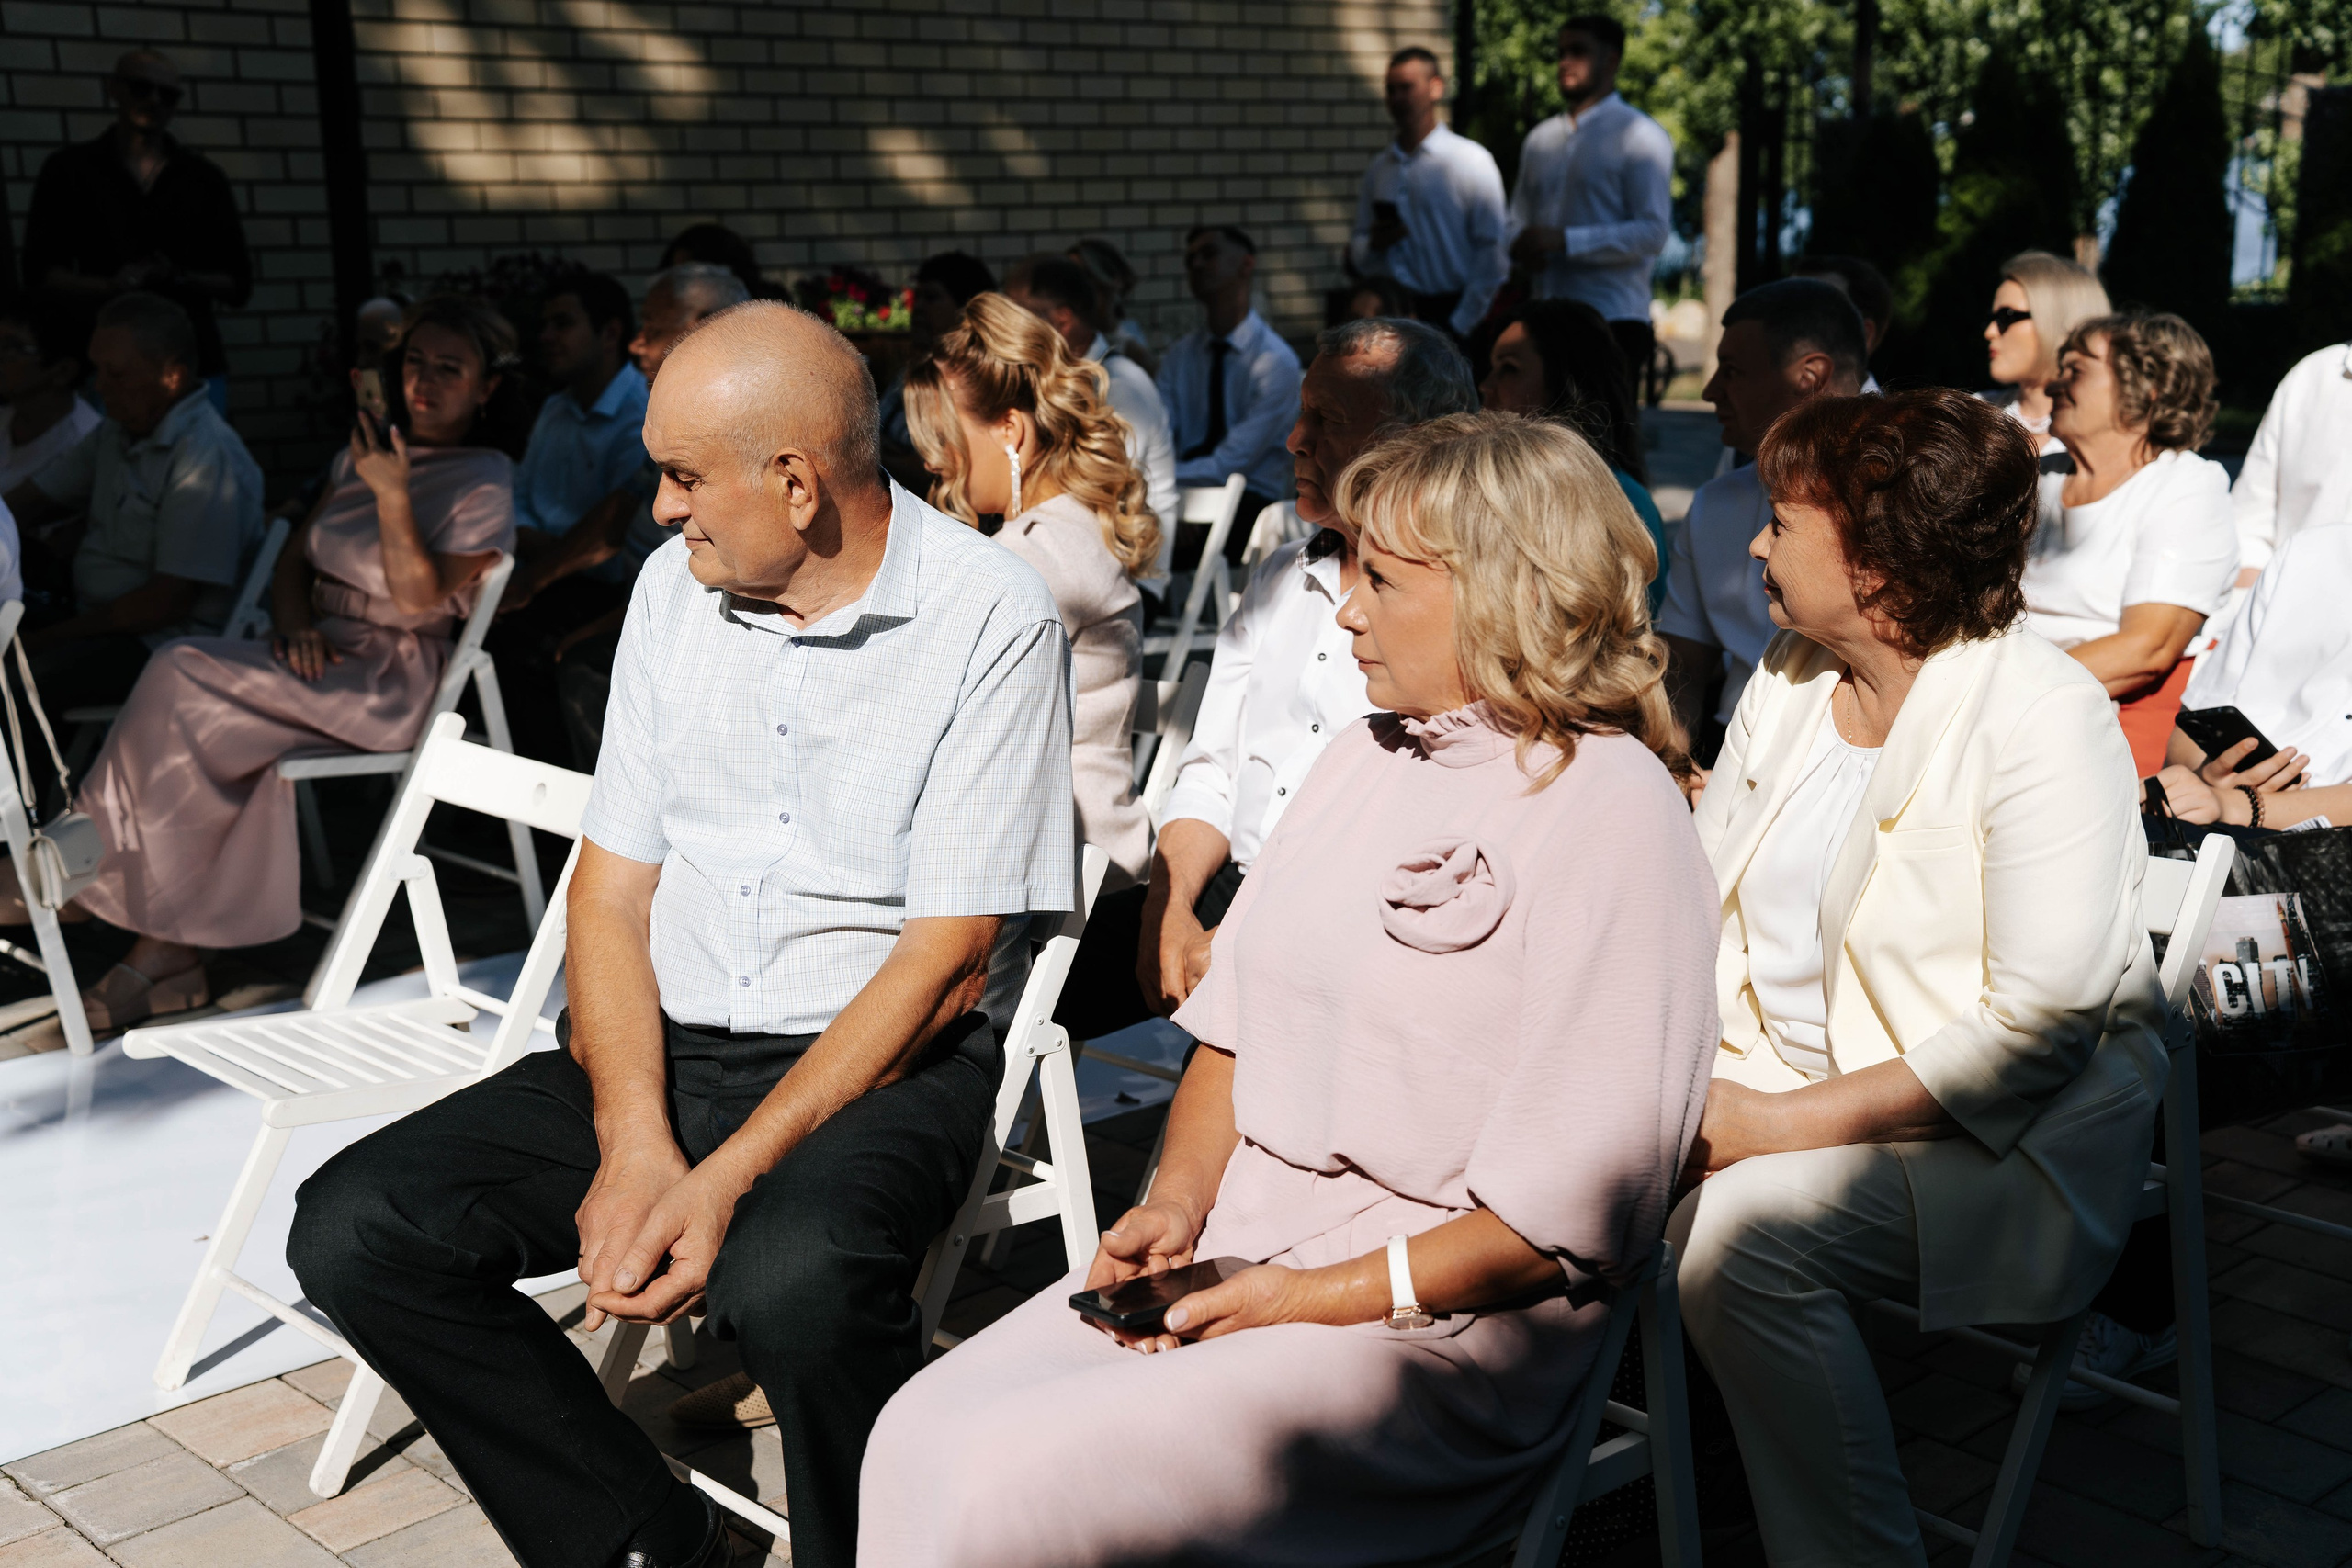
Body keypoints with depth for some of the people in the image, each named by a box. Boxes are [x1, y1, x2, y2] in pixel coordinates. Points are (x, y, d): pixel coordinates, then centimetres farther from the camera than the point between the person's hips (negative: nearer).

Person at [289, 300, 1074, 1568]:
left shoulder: (992, 617, -11)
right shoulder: (676, 585, 7)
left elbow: (948, 961, -14)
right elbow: (614, 885, 6)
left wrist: (727, 1177, -21)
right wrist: (634, 1143, -11)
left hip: (888, 1060, -6)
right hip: (664, 1043, 6)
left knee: (790, 1281, -37)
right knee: (352, 1231, -12)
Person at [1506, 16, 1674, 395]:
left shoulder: (1640, 136, -2)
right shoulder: (1540, 139, 18)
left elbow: (1653, 232, -11)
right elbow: (1520, 219, 22)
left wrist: (1565, 241, -20)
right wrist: (1522, 245, -3)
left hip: (1613, 321, -5)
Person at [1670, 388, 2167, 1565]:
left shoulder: (2046, 720, -15)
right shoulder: (1788, 676, 9)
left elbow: (2039, 1031, -21)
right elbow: (1700, 896, 9)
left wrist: (1785, 1123, -23)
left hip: (2002, 1144, -7)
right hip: (1776, 1078, 7)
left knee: (1744, 1231, -32)